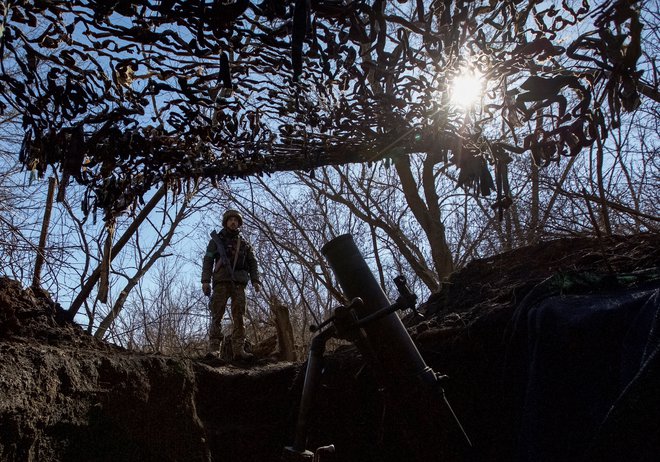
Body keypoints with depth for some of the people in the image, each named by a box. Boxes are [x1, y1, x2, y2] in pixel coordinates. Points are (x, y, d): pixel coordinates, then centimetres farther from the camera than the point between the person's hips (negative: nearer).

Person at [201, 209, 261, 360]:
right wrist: (205, 280, -7)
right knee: (217, 315, -8)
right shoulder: (217, 239, 15)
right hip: (221, 281, -2)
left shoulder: (244, 243, 22)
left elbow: (252, 263, 16)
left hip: (239, 283, 2)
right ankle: (214, 348, -10)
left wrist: (255, 280, 0)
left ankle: (239, 349, -10)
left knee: (238, 317, -5)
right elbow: (208, 261, 6)